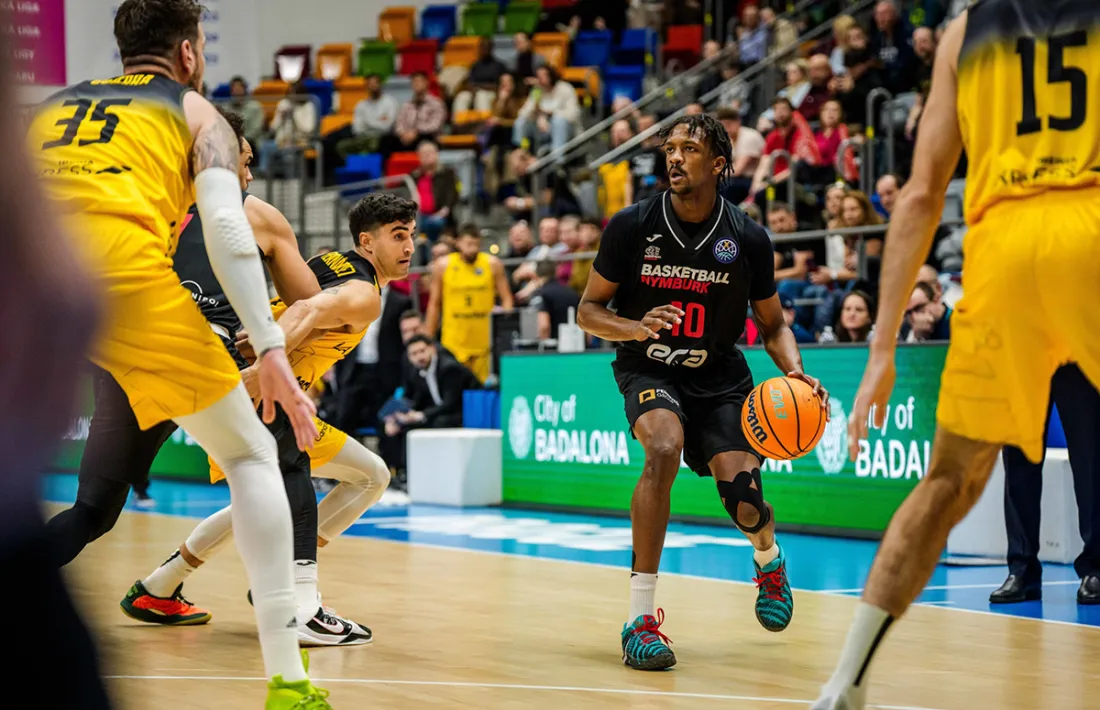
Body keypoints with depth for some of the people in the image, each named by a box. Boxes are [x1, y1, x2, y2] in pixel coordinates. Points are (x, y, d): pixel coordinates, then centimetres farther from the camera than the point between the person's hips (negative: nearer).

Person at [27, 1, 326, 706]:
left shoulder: (52, 107, 33)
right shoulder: (195, 112, 21)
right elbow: (225, 224, 3)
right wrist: (271, 351, -2)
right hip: (125, 271, -3)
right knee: (249, 454, 14)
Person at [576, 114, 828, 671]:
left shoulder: (748, 239, -6)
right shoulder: (632, 227, -9)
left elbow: (772, 323, 7)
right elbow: (588, 310, -2)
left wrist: (795, 372, -14)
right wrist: (637, 327, -24)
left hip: (720, 379, 1)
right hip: (648, 369, -1)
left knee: (743, 496, -13)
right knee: (663, 449, -32)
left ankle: (768, 558, 30)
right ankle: (640, 616, -27)